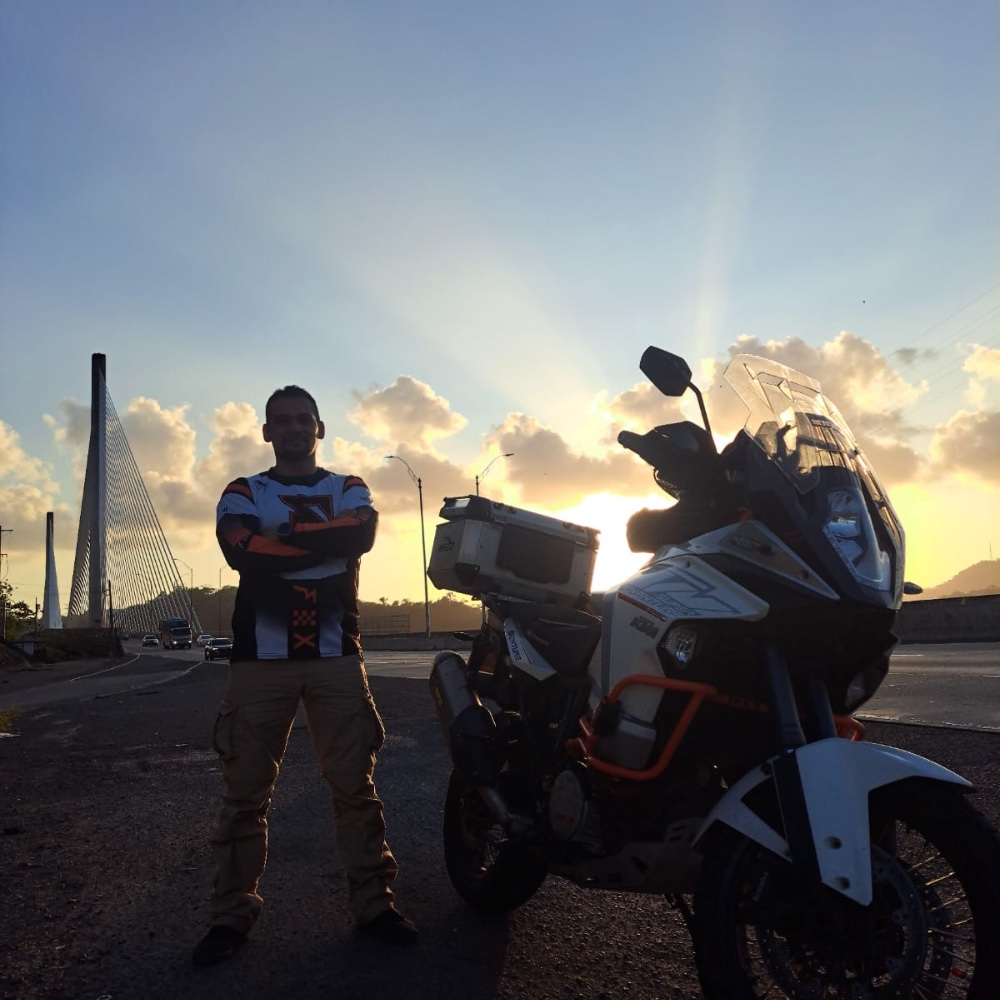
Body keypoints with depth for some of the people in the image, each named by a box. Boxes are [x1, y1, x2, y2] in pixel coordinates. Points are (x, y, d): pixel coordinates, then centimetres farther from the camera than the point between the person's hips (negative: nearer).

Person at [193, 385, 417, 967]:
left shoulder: (349, 490, 14)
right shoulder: (243, 494, 11)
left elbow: (362, 534, -11)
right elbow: (242, 550, -12)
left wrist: (283, 538, -11)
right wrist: (322, 541, -11)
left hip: (336, 657, 1)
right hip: (261, 659, 0)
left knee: (356, 786, 3)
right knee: (245, 793, 4)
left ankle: (373, 902, 13)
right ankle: (233, 914, 16)